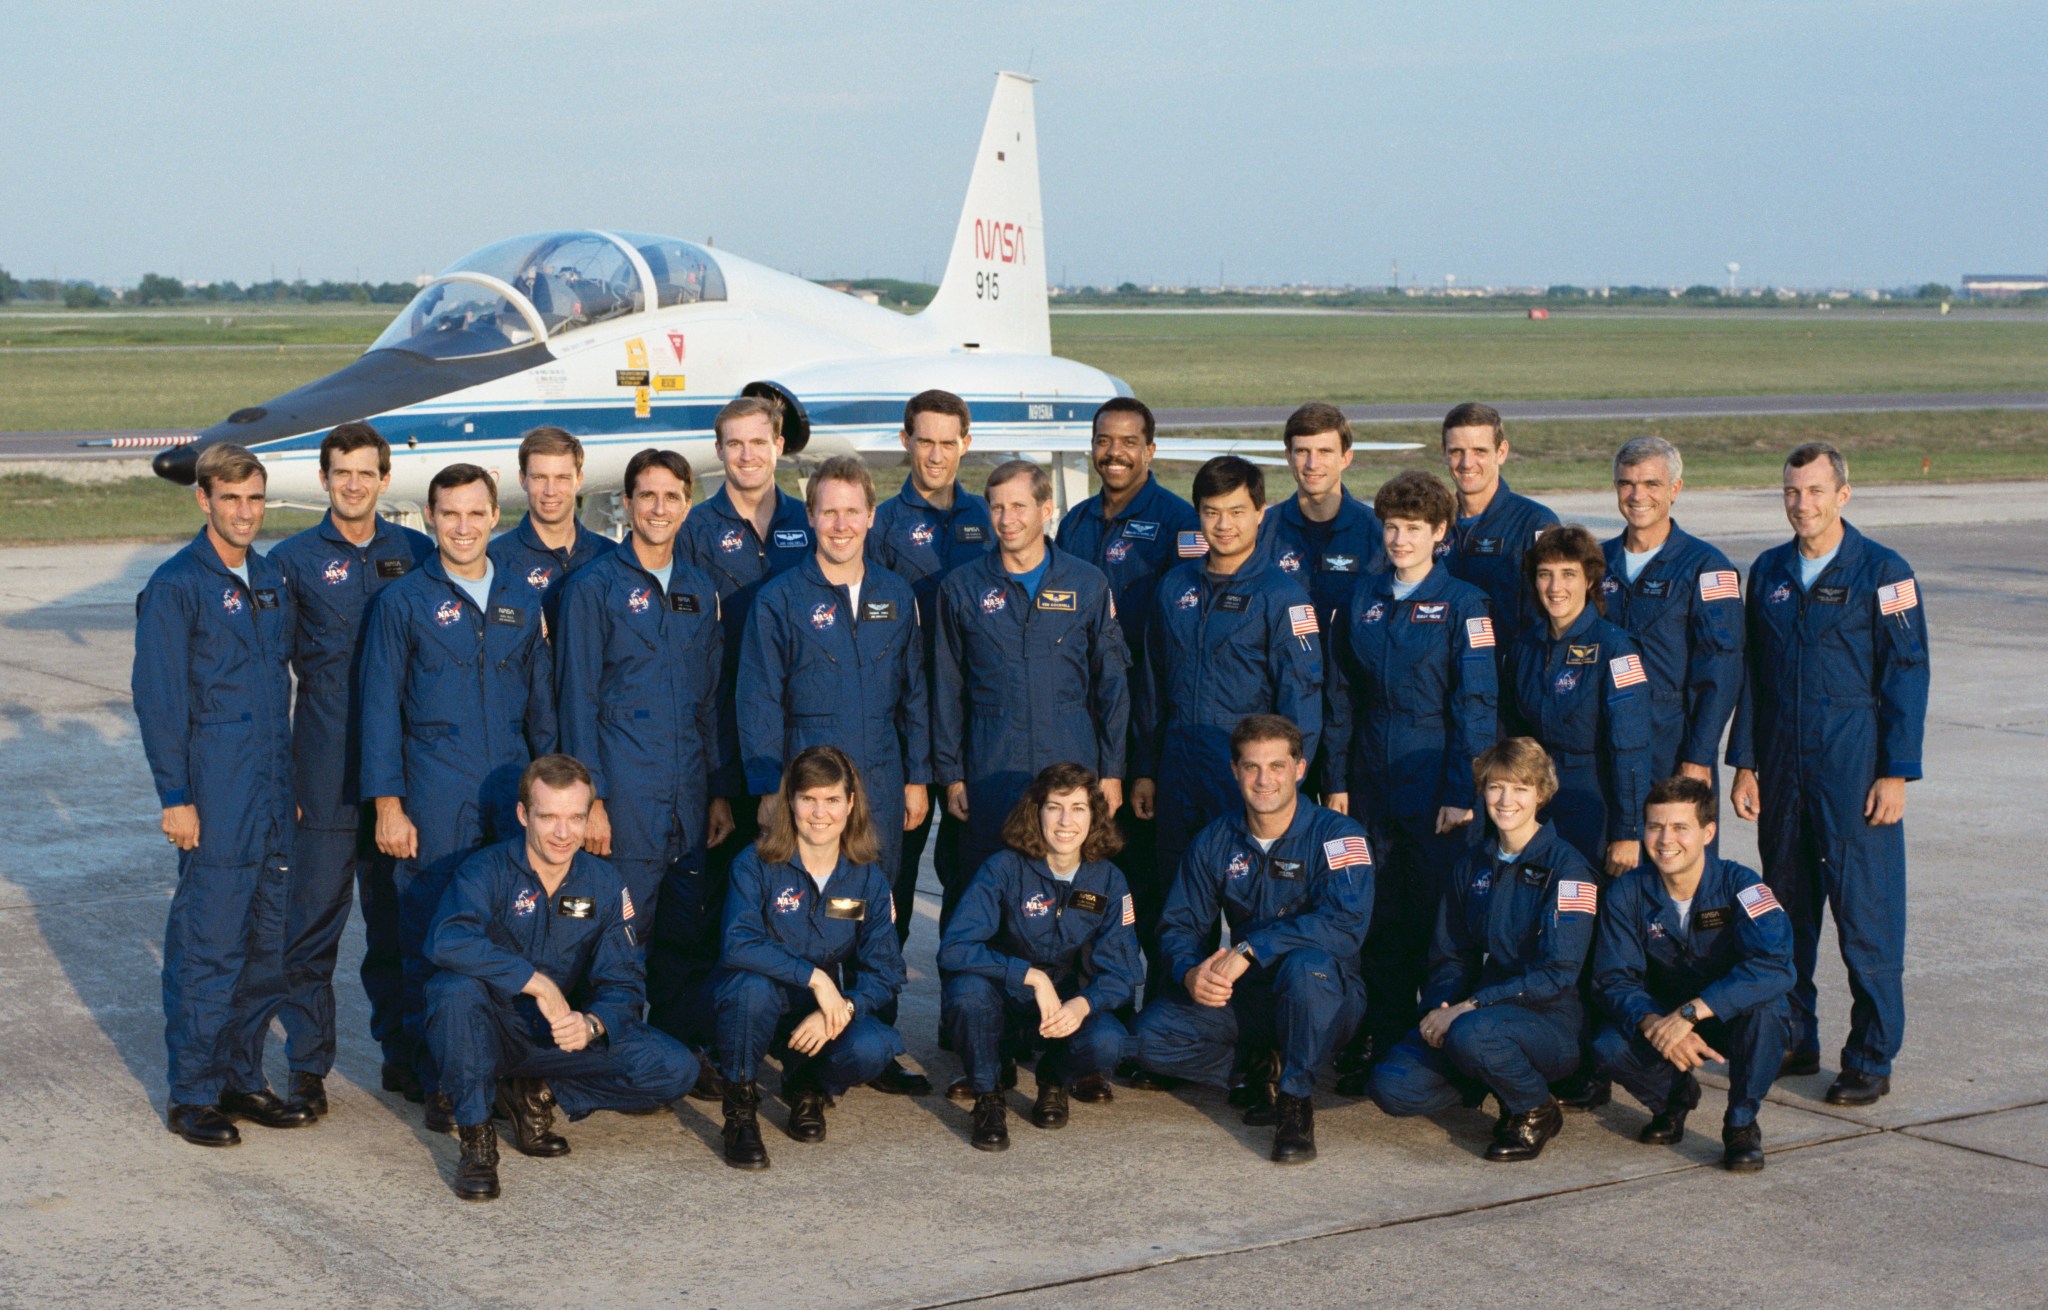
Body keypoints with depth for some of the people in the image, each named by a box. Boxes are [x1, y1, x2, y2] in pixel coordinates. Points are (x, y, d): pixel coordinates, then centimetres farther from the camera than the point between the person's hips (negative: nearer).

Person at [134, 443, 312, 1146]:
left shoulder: (271, 579, 13)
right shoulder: (175, 586, -7)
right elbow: (157, 697, -9)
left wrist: (289, 782, 15)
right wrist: (174, 796, -14)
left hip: (272, 792, 7)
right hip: (213, 793, -7)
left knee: (268, 942, 10)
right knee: (207, 946, -5)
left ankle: (243, 1079, 20)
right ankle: (192, 1095, 4)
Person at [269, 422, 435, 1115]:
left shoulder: (416, 554, 7)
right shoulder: (293, 560, 2)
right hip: (327, 772, -2)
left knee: (398, 916, 10)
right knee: (314, 920, 0)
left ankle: (402, 1054, 21)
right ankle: (308, 1064, 10)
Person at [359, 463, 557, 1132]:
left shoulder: (522, 600, 11)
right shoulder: (402, 601, 1)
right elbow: (379, 707, 0)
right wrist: (388, 805, -6)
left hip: (514, 798, 3)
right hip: (435, 802, -3)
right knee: (433, 944, -1)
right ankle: (440, 1085, 9)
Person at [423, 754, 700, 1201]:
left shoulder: (607, 887, 0)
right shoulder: (487, 871, -12)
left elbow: (622, 984, -6)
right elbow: (447, 941, -33)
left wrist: (592, 1025, -29)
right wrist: (537, 982, -34)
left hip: (567, 1037, 4)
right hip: (496, 1032, -4)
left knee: (676, 1070, -17)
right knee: (458, 989, -38)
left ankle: (537, 1094, 2)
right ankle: (476, 1138, -20)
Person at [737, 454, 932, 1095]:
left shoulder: (895, 597, 9)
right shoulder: (779, 600, -2)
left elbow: (914, 693, 14)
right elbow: (759, 703, -2)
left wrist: (917, 776, 9)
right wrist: (768, 791, -7)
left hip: (882, 786, 3)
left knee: (884, 918, 6)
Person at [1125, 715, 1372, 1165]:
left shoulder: (1338, 836, -11)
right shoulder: (1214, 843, 4)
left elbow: (1347, 924, -26)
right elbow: (1179, 925, 4)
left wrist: (1250, 949, -32)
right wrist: (1190, 972, -21)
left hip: (1327, 997, -4)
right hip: (1243, 997, 4)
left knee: (1306, 965, -40)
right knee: (1150, 1036, -19)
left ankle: (1297, 1101, -17)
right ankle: (1262, 1069, 6)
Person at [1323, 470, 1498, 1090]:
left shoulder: (1462, 603, -4)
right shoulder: (1361, 602, 9)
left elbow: (1476, 705, -7)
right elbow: (1340, 696, 12)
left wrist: (1462, 792, -12)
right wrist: (1336, 780, 7)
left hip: (1435, 786, -4)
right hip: (1372, 785, 4)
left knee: (1436, 916, 0)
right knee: (1380, 916, 8)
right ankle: (1379, 1041, 18)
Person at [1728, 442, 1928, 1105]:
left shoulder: (1883, 572, -4)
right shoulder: (1768, 572, 10)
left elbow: (1906, 676, -6)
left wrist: (1896, 772, -11)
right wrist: (1743, 762, 8)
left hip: (1855, 767, -5)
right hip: (1781, 769, 5)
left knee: (1866, 914, -4)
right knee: (1785, 909, 10)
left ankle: (1871, 1061, 4)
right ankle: (1792, 1042, 22)